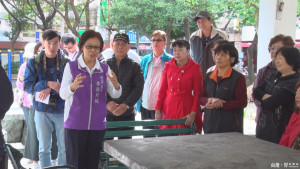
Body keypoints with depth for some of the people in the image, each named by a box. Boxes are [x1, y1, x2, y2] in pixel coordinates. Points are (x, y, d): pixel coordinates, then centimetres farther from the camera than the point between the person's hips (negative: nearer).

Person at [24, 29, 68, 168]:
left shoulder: (67, 63, 0)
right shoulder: (33, 62, 3)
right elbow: (27, 85, -4)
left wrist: (51, 89, -19)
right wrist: (48, 83, -17)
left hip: (62, 109, -1)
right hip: (42, 110, 1)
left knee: (64, 148, 3)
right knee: (44, 148, 7)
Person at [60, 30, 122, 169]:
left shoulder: (105, 69, 7)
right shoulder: (71, 66, -1)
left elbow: (115, 95, 2)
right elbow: (63, 94, -11)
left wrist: (116, 85, -20)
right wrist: (73, 86, -33)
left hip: (97, 124, 3)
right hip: (75, 124, -3)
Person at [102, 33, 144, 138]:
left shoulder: (134, 66, 7)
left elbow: (138, 88, -1)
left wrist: (126, 105, -13)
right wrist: (107, 103, -14)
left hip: (127, 114, 0)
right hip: (106, 113, 0)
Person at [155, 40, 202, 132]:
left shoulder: (195, 68, -2)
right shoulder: (168, 66, 8)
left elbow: (197, 93, -3)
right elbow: (162, 90, 10)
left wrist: (193, 113, -12)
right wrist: (157, 110, 3)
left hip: (186, 109, -3)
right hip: (168, 109, 3)